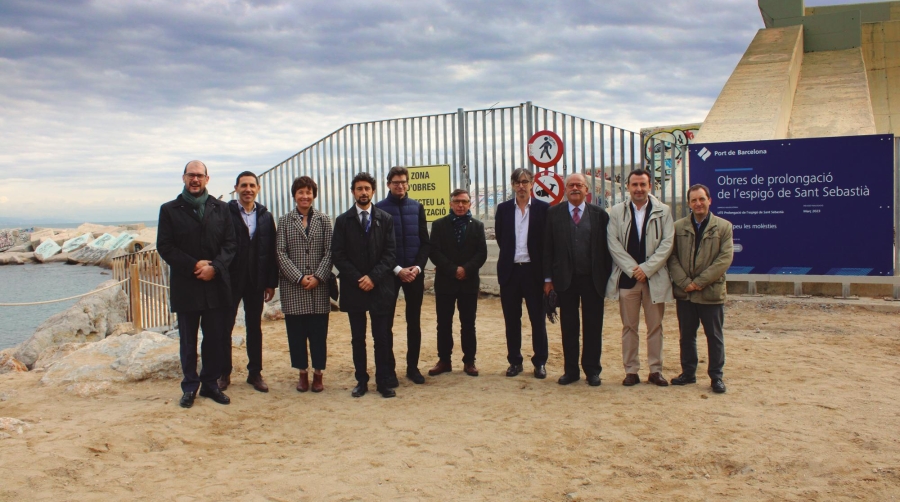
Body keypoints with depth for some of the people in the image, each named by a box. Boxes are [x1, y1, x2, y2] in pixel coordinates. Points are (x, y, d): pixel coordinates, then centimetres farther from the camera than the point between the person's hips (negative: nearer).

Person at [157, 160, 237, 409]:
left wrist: (214, 266, -12)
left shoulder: (221, 208, 8)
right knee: (188, 340, 7)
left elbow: (230, 243, 4)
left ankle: (210, 383, 19)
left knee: (215, 338, 6)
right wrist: (193, 265, -13)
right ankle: (190, 386, 18)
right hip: (185, 286, -1)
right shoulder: (170, 210, 3)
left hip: (216, 284, 2)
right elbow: (164, 247, -3)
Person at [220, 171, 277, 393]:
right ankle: (224, 373, 17)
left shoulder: (266, 216, 6)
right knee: (225, 327, 6)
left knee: (254, 328, 11)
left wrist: (271, 282, 1)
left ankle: (255, 373, 21)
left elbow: (271, 251, 4)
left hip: (256, 282, 3)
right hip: (230, 280, -3)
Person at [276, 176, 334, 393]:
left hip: (319, 286, 0)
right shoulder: (284, 221, 5)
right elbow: (280, 253, -1)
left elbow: (329, 251, 1)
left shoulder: (323, 220, 6)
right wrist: (299, 278, -11)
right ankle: (303, 373, 18)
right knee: (296, 332, 5)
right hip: (293, 286, 0)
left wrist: (318, 277, -12)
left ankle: (318, 373, 15)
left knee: (318, 332, 3)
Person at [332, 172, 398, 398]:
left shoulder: (385, 219, 5)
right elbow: (338, 255, 0)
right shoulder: (343, 221, 5)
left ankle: (384, 381, 9)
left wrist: (373, 277, -12)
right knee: (357, 338, 6)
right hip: (353, 287, 1)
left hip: (380, 286, 0)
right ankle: (361, 381, 15)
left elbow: (390, 253, 0)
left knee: (382, 337, 1)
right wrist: (357, 279, -11)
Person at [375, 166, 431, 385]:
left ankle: (413, 367, 18)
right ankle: (389, 369, 11)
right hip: (389, 273, -3)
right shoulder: (379, 208, -2)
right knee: (386, 323, 2)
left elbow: (425, 241, 5)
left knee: (414, 322, 8)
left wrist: (417, 267, -9)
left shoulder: (417, 207, 6)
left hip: (414, 272, 3)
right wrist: (397, 269, -11)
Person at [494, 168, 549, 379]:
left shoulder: (543, 208, -1)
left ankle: (540, 362, 13)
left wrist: (546, 271, -1)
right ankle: (514, 361, 17)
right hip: (510, 270, 2)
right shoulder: (503, 209, 5)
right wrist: (511, 255, 8)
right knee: (511, 319, 7)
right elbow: (500, 238, 11)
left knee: (538, 318, 4)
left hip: (534, 270, -2)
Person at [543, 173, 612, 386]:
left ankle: (592, 370, 18)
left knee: (593, 326, 6)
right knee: (569, 327, 7)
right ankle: (571, 370, 17)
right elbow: (548, 247, 3)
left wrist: (607, 276, -3)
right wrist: (548, 278, -1)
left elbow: (606, 247, 2)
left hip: (593, 279, 0)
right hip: (566, 279, 0)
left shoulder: (599, 214, 3)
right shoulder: (554, 213, 4)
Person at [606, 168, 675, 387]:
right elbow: (613, 244, -1)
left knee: (655, 326, 6)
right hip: (626, 277, 0)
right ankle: (631, 371, 12)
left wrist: (646, 268, -11)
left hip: (655, 277, 0)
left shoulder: (663, 211, 4)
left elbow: (667, 243, -2)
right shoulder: (616, 212, 5)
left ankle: (655, 370, 15)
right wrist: (632, 269, -10)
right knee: (629, 327, 5)